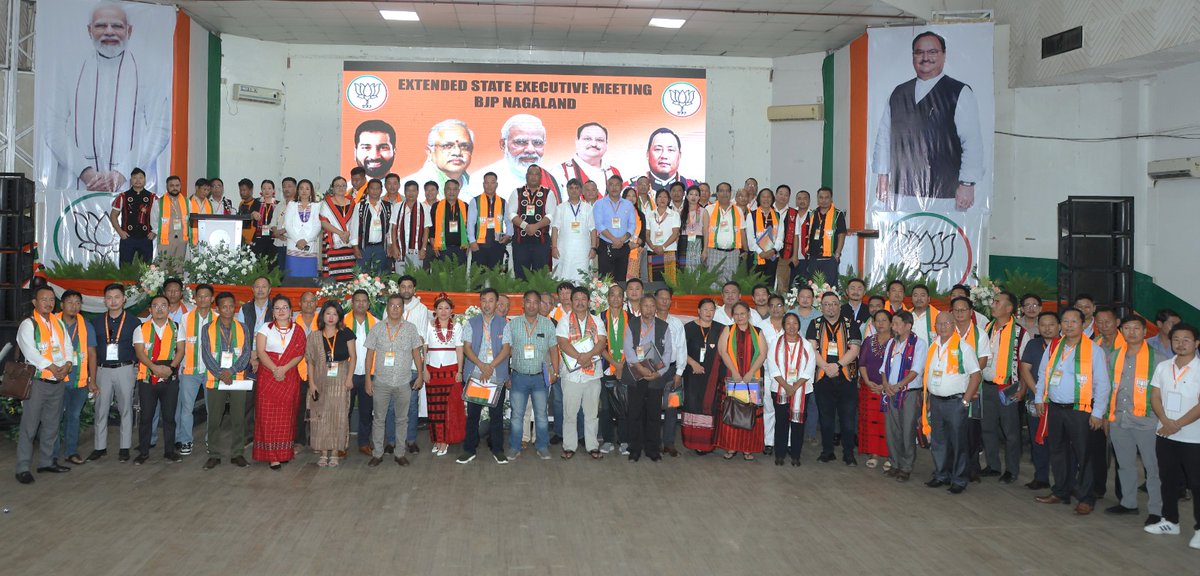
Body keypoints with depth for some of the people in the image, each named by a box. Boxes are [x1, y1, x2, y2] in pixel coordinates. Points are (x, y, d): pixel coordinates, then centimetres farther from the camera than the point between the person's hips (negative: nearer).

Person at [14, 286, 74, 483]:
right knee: (29, 426, -5)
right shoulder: (28, 325, -5)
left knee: (52, 425, 13)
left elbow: (67, 347, 9)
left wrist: (68, 365, -10)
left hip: (58, 382, 6)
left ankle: (46, 461, 24)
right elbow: (30, 352, -16)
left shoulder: (59, 323, 14)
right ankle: (23, 468, -1)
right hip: (38, 382, -6)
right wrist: (53, 368, -21)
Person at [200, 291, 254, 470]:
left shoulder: (242, 328, 8)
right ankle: (214, 455, 12)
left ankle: (237, 454, 12)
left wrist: (231, 371, -14)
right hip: (215, 380, -1)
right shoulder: (208, 329, 5)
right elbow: (206, 354, -3)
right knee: (214, 420, 2)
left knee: (238, 419, 3)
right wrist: (219, 373, -15)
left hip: (238, 379, 1)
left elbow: (246, 353, 0)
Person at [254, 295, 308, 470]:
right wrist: (274, 369, -16)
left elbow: (300, 353, -1)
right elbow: (260, 351, -4)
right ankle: (272, 456, -3)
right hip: (267, 376, -1)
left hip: (289, 376, 1)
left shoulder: (297, 331, 8)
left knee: (286, 416, 1)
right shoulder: (265, 328, 6)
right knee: (267, 415, -5)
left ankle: (284, 452, 10)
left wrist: (284, 368, -15)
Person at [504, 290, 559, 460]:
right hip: (518, 376, 0)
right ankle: (514, 447, 14)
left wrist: (555, 371, 0)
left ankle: (542, 447, 16)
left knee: (541, 414, 6)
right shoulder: (513, 324, 1)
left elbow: (553, 348, 7)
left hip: (540, 376, 0)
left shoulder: (547, 324, 3)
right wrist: (506, 375, 0)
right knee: (516, 414, 5)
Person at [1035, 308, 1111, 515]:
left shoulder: (1092, 350, -6)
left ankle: (1086, 498, 9)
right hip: (1054, 408, 5)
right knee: (1058, 452, 14)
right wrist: (1039, 398, 11)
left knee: (1083, 455, 0)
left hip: (1080, 411, -5)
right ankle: (1061, 492, 27)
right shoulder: (1053, 347, 7)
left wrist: (1097, 413, -10)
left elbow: (1102, 384, -6)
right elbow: (1043, 374, 18)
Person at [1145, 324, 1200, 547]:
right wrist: (1166, 421, -11)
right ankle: (1170, 521, 27)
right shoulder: (1162, 367, 7)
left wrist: (1178, 425, -16)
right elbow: (1155, 397, 5)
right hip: (1165, 435, 5)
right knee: (1169, 480, 15)